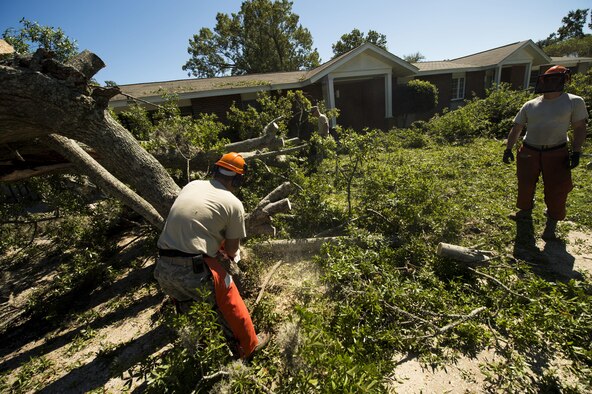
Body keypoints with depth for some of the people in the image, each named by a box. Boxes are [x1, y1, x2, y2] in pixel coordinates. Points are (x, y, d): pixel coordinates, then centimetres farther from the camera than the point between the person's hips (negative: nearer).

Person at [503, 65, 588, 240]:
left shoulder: (574, 102, -3)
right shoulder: (530, 105, 3)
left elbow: (579, 128, -2)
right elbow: (516, 128, 7)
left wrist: (576, 153, -9)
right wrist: (508, 149, 1)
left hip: (556, 154, -2)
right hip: (528, 153, 2)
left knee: (556, 190, 1)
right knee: (525, 186, 11)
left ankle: (551, 225, 19)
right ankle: (525, 212, 35)